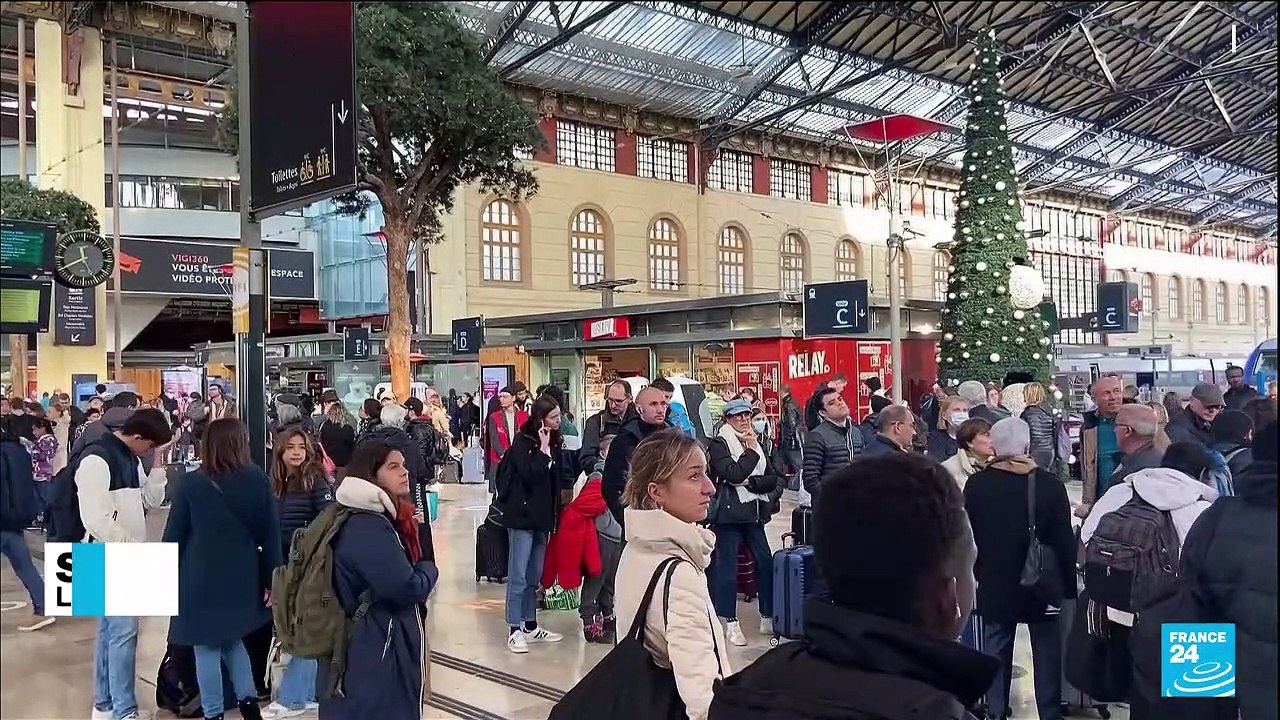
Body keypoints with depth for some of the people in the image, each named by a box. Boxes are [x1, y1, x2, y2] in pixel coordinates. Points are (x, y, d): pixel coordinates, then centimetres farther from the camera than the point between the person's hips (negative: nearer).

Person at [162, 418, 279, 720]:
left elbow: (173, 534, -5)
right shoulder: (257, 479, -5)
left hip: (202, 578, -3)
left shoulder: (191, 483, -10)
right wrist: (270, 578, 6)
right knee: (232, 639, 23)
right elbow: (271, 532, -2)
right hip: (242, 577, 3)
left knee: (207, 648, 9)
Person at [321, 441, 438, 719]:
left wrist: (421, 571, -1)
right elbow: (405, 588, -25)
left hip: (383, 646, 10)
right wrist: (428, 570, -7)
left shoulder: (377, 519, 10)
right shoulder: (367, 528, -22)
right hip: (376, 654, -10)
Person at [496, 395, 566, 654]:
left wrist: (555, 513, 7)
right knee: (518, 576, -4)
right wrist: (543, 450, -17)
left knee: (534, 576, 13)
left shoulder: (553, 442, 9)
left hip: (542, 517, 7)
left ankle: (530, 626, 22)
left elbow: (556, 480, 11)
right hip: (522, 516, -7)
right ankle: (514, 630, 2)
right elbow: (530, 475, -20)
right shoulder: (522, 441, -9)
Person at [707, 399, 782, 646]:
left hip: (754, 513, 5)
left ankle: (768, 618, 15)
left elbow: (772, 478, 6)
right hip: (728, 514, -5)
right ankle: (730, 623, 6)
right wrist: (751, 450, -11)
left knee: (766, 563, 4)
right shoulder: (719, 444, -4)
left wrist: (750, 483, -10)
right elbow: (734, 474, -18)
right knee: (727, 566, -3)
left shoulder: (761, 442, 12)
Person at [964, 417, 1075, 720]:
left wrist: (975, 573, 12)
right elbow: (1064, 540, -8)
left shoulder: (975, 484, -10)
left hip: (994, 583, 1)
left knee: (997, 650, 12)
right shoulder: (1049, 484, -14)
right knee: (1046, 652, 13)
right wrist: (1069, 583, 2)